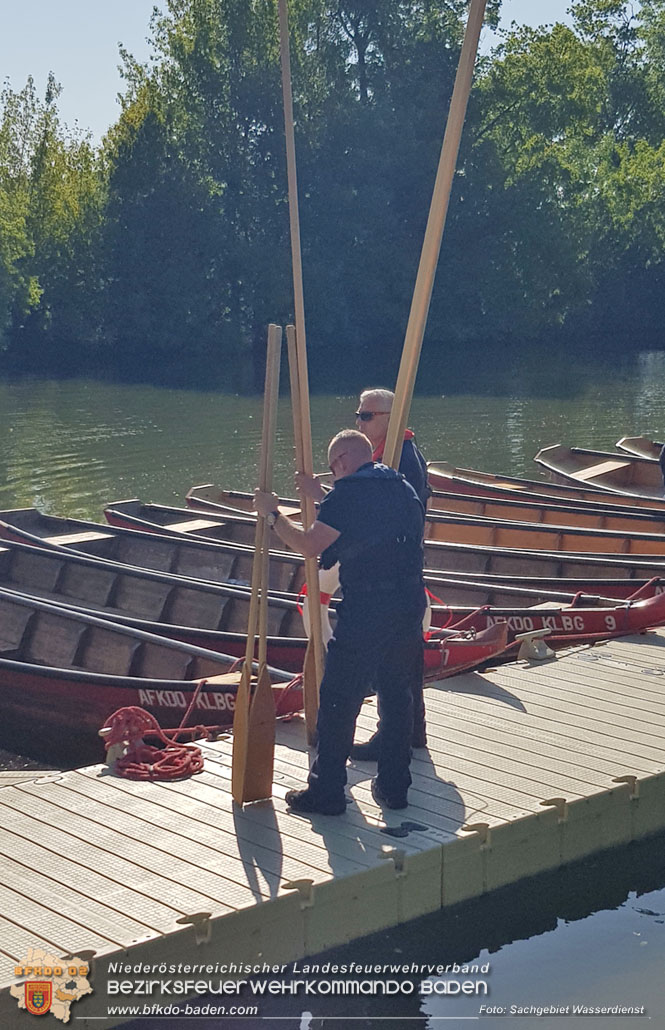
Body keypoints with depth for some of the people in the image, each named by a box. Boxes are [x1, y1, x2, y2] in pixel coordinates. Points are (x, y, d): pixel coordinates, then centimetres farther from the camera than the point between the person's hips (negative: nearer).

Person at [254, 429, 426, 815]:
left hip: (365, 611, -7)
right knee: (398, 694, 15)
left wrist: (273, 514, -1)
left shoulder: (349, 491, -9)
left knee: (339, 700, 1)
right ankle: (394, 786, 21)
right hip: (411, 605, 8)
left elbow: (310, 545, -12)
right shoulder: (405, 488, 14)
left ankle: (327, 791, 6)